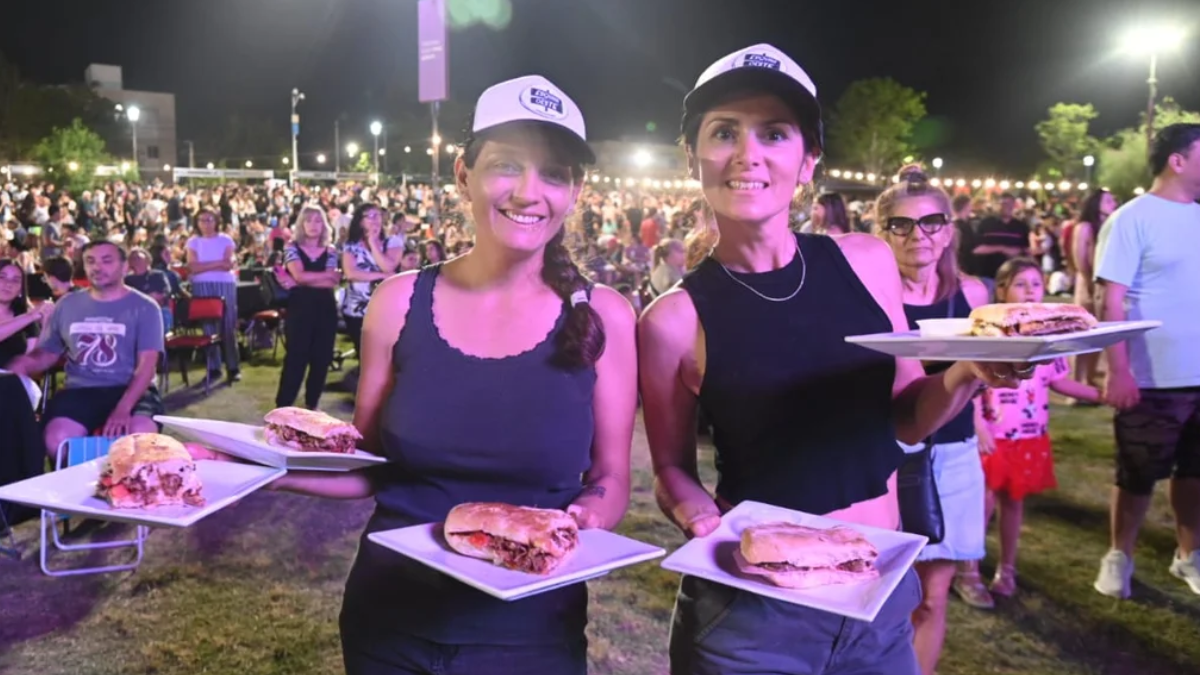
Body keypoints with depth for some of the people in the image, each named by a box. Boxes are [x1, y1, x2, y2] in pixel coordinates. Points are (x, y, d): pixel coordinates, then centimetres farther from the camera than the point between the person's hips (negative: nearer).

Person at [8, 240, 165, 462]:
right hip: (79, 391, 3)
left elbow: (147, 363, -8)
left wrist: (123, 408, -23)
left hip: (131, 390, -3)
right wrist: (21, 364, -6)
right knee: (56, 440, -27)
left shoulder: (144, 307, 1)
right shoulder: (67, 305, 14)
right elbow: (46, 353, 20)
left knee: (141, 437, -34)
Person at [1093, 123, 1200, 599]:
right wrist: (1117, 372, -21)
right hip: (1153, 379, -5)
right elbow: (1112, 300, -15)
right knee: (1138, 477, 8)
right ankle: (1119, 557, 25)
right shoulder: (1133, 219, -11)